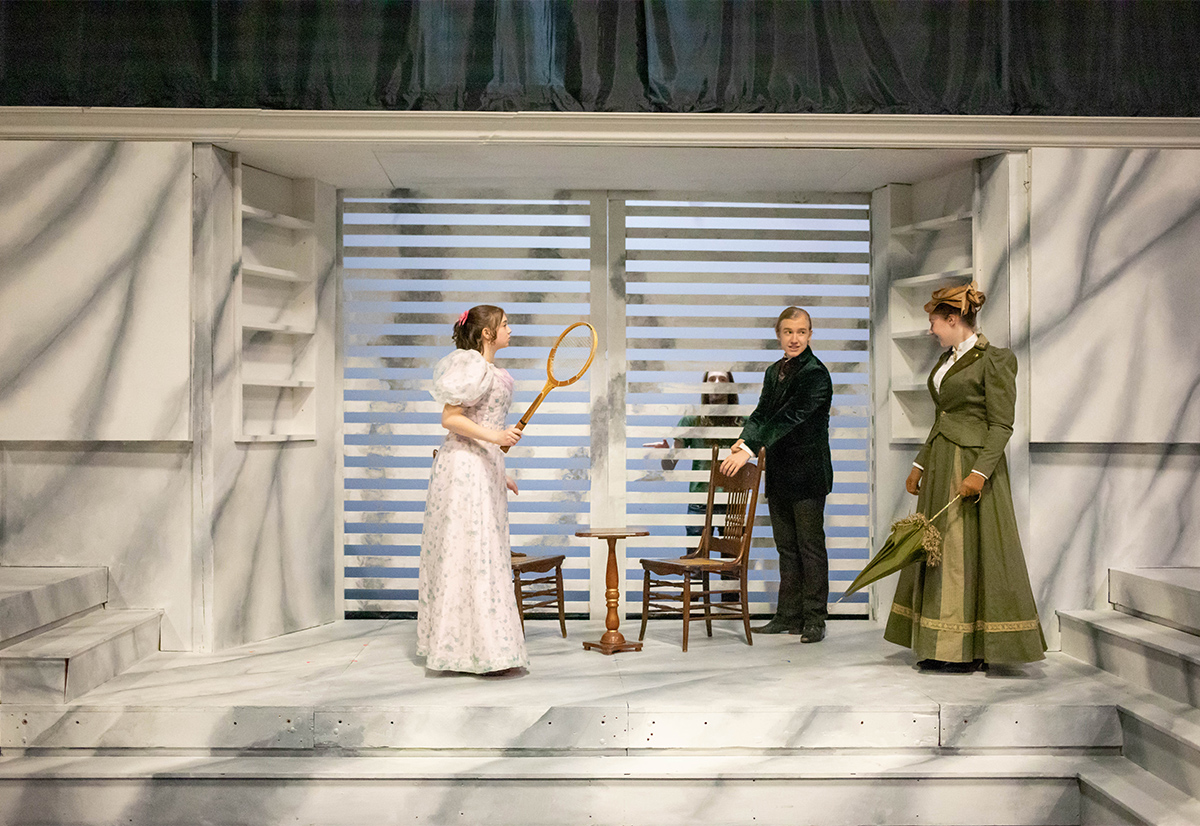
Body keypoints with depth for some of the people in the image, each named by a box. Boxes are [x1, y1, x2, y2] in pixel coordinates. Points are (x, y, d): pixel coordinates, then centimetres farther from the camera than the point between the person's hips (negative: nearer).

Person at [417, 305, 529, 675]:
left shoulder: (491, 370, 18)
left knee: (483, 555, 10)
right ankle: (486, 651, -7)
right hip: (464, 467, -10)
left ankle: (457, 645, 17)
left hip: (484, 467, 10)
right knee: (474, 555, -8)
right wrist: (493, 436, -27)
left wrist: (499, 474, 23)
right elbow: (450, 418, -17)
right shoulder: (471, 366, -11)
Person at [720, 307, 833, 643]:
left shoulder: (815, 373, -14)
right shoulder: (774, 372, 13)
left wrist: (750, 450, -28)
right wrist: (743, 441, -14)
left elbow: (789, 418, -23)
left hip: (807, 474, -8)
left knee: (811, 547, 0)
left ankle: (814, 619, 7)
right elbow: (762, 413, 7)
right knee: (786, 549, 13)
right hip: (779, 474, 8)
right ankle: (788, 616, 20)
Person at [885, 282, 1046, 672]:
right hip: (941, 464, 9)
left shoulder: (993, 360, -11)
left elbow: (1001, 425, -14)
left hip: (972, 463, -9)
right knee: (938, 549, 8)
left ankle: (970, 651, 1)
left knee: (967, 551, -6)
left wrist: (980, 471, -23)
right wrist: (921, 464, 17)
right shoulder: (948, 359, 15)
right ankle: (942, 647, 15)